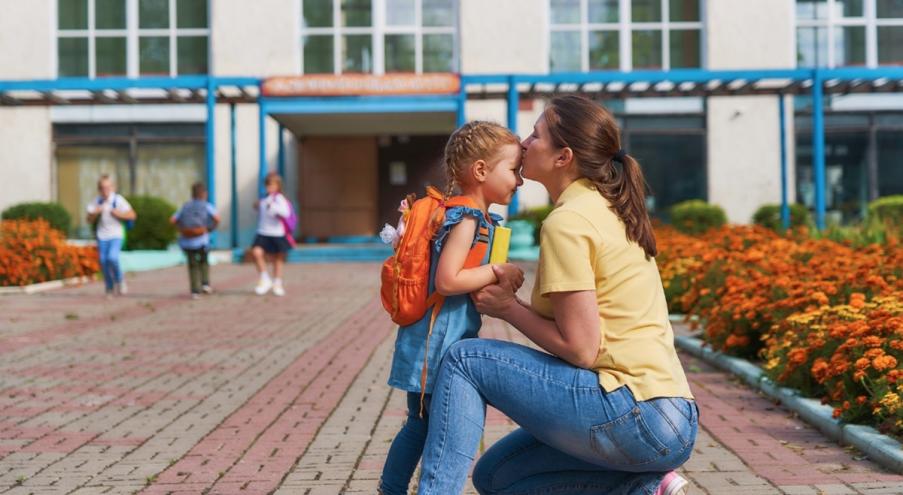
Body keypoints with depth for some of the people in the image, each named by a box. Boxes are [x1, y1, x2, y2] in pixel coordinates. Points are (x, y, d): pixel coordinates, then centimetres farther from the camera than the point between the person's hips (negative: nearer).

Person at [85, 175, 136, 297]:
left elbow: (132, 215, -6)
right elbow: (89, 220, 5)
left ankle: (119, 281, 3)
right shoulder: (96, 201, 2)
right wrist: (96, 212, -15)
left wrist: (118, 213, -18)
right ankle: (110, 288, 15)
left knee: (112, 258, -23)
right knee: (103, 261, -2)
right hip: (102, 236, 3)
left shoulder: (118, 200, -6)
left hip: (116, 235, -3)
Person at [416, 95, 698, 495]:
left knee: (464, 360, -5)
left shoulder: (567, 221, -12)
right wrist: (514, 299, 7)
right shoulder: (612, 210, 16)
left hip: (634, 417, -9)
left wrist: (508, 308, -2)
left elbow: (580, 349, -16)